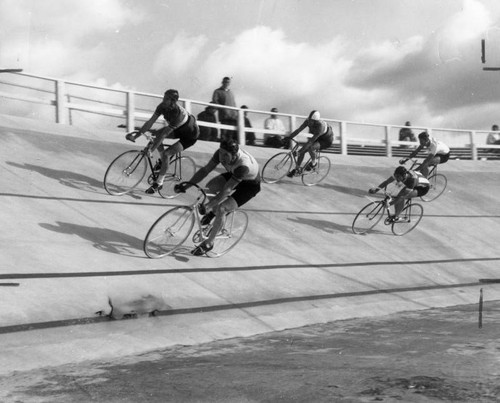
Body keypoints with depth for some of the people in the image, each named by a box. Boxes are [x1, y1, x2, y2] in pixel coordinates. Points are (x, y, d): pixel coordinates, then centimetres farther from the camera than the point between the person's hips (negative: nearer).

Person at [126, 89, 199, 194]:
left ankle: (158, 183, -7)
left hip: (190, 135, -8)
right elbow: (150, 122, -16)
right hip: (180, 128, 8)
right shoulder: (162, 106, -18)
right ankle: (163, 161, 9)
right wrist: (136, 135, -24)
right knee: (156, 134, -13)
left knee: (166, 154, -19)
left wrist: (150, 150, -38)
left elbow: (164, 134, -39)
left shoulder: (178, 113, -39)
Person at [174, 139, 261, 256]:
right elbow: (205, 170, -17)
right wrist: (187, 185, -27)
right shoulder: (222, 153, -24)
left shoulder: (243, 165, -42)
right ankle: (213, 211, 13)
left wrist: (207, 206, -45)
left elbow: (226, 190, -42)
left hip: (250, 184, -7)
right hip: (233, 175, 7)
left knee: (221, 209, -22)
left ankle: (209, 243, -5)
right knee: (210, 186, -19)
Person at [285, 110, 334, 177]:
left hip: (326, 141, -7)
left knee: (310, 147, -33)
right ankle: (297, 169, 10)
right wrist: (288, 137, -27)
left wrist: (302, 150, -43)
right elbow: (299, 129, -19)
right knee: (302, 151, -6)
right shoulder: (308, 121, -20)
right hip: (318, 138, 7)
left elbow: (311, 140, -41)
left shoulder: (320, 126, -39)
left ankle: (313, 163, -7)